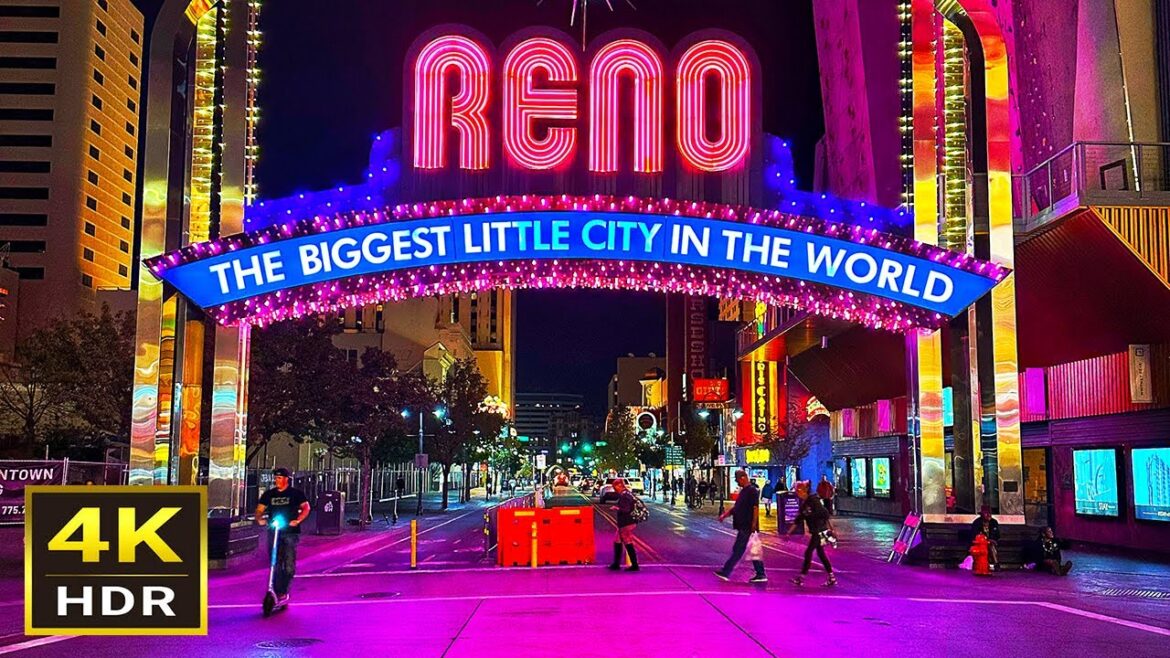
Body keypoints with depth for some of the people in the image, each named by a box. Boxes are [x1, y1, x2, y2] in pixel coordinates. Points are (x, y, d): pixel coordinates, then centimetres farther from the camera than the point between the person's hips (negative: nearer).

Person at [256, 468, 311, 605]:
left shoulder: (296, 493, 2)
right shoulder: (269, 494, 13)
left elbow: (306, 507, -7)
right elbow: (260, 509, 11)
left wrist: (298, 520, -23)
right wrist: (259, 519, -12)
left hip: (291, 532, -3)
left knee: (289, 565, -10)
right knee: (275, 564, 4)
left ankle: (283, 592, -4)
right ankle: (276, 593, 10)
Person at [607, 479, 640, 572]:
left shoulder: (624, 495, -18)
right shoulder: (627, 493, 12)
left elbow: (627, 510, -24)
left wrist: (617, 508, -15)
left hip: (626, 524, -11)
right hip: (624, 523, 11)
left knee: (628, 544, -4)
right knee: (617, 542, 16)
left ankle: (634, 565, 2)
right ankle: (616, 564, 23)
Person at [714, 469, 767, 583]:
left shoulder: (752, 490, -13)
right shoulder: (743, 491, 16)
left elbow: (755, 508, -19)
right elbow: (736, 507, 22)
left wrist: (754, 524, -22)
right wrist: (725, 514, 15)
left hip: (747, 527, -10)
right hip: (743, 526, 10)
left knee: (738, 550, -5)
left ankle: (725, 572, -3)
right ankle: (761, 575, 13)